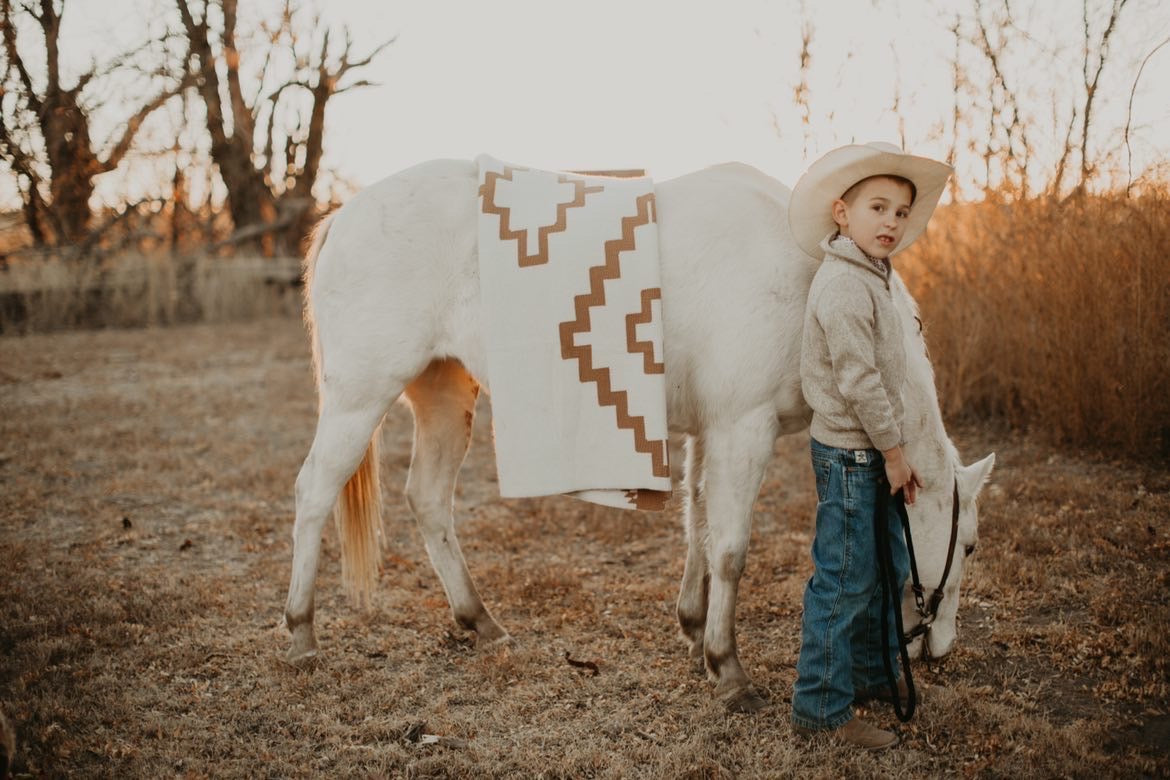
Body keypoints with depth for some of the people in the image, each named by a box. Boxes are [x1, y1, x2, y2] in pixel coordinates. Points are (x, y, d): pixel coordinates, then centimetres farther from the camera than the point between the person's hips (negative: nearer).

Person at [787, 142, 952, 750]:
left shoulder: (869, 279, 14)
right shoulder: (844, 284, -19)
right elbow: (857, 381, -23)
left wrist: (891, 453, 15)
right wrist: (893, 450, -15)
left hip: (870, 454, 10)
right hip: (852, 454, -10)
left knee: (888, 567, 20)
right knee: (844, 580, -3)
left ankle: (873, 676, 36)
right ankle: (821, 708, 7)